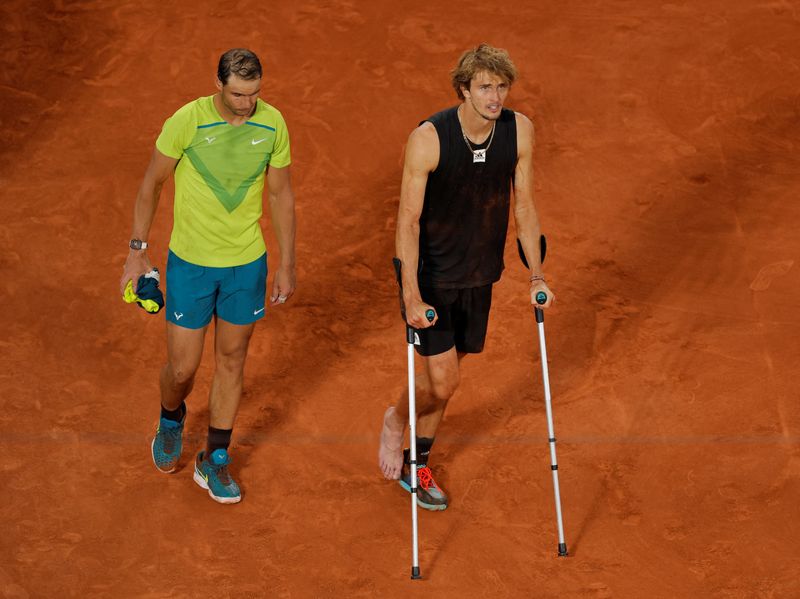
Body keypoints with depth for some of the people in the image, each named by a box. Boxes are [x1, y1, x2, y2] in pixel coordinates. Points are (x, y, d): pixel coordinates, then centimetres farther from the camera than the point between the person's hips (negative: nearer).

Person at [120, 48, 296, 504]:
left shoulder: (272, 124, -7)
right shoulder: (186, 122, -16)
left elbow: (281, 194, 4)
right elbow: (153, 183, -3)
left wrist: (288, 264, 7)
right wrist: (138, 251, -2)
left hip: (247, 263, 3)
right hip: (190, 262, -2)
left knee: (232, 360, 11)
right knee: (182, 368, 2)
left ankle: (215, 461, 26)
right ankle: (172, 420, 38)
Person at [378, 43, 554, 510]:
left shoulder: (520, 131, -9)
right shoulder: (428, 139, -22)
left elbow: (524, 205, 3)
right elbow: (408, 220, -19)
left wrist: (536, 274, 1)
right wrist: (411, 296, -24)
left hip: (479, 274, 5)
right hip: (430, 275, -4)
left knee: (446, 378, 15)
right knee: (442, 383, -7)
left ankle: (416, 466, 35)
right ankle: (397, 420, 27)